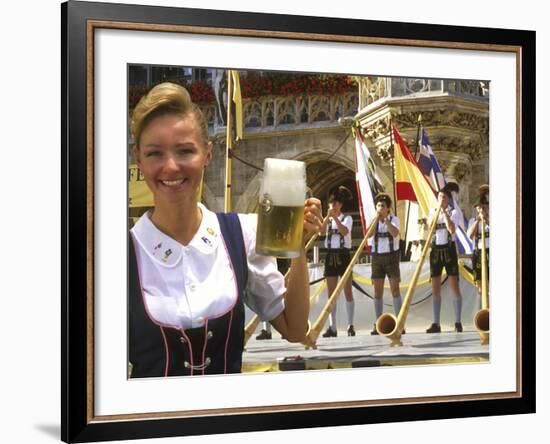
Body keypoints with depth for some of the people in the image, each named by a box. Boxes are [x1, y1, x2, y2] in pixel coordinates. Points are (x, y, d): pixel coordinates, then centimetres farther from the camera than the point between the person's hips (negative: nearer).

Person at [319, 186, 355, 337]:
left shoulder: (347, 218, 2)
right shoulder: (327, 220, 12)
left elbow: (345, 231, -19)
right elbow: (321, 230, -10)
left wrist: (336, 217, -25)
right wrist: (328, 216, -19)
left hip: (343, 255, -4)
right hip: (330, 256, 4)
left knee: (347, 292, -4)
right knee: (331, 293, 2)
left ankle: (350, 325, -2)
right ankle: (332, 327, 2)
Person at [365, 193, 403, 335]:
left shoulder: (394, 219, 0)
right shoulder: (373, 221, 7)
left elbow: (395, 233, -19)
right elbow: (368, 235, -10)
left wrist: (385, 219, -20)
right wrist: (376, 219, -15)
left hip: (391, 256, -3)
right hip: (377, 257, 3)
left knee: (395, 289, -7)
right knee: (377, 291, 2)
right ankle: (378, 324, 4)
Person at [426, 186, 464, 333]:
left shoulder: (453, 212, 1)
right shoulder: (433, 212, 12)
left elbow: (451, 229, -16)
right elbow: (429, 226, -7)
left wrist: (444, 212, -13)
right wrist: (436, 211, -11)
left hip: (449, 249, -3)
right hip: (435, 250, 3)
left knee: (454, 286, -5)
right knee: (435, 288, 2)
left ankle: (458, 323, -3)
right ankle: (436, 323, 3)